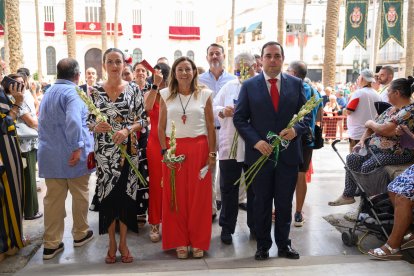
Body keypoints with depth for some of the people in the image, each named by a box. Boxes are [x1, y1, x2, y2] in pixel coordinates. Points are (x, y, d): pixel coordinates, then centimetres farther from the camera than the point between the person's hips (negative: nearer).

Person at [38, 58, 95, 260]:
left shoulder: (48, 93, 13)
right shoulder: (71, 92, -12)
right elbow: (73, 120, -28)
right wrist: (77, 147, -24)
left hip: (49, 154, 6)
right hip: (72, 155, -6)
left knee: (53, 198, 9)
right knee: (80, 194, 12)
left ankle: (51, 243, 13)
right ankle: (80, 234, 26)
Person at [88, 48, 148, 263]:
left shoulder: (133, 89, 1)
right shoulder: (95, 91, 2)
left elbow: (143, 120, 1)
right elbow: (88, 120, 6)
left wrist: (127, 130, -16)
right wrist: (95, 127, -16)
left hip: (128, 150, 0)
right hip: (104, 151, 1)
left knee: (126, 193, 4)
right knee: (107, 193, 5)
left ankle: (123, 242, 21)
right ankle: (111, 243, 21)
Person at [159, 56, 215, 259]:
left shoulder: (204, 95, 3)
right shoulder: (166, 95, 6)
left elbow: (211, 127, 3)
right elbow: (161, 127, 6)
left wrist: (212, 153, -1)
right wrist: (164, 151, -3)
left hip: (199, 149, -1)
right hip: (173, 149, 1)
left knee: (199, 197, 4)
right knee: (175, 197, 5)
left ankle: (198, 242, 19)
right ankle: (179, 242, 19)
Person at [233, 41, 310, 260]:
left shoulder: (296, 84, 5)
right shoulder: (249, 85, 0)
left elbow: (307, 114, 7)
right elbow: (239, 118, -2)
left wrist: (296, 129, -14)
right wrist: (256, 141, -15)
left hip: (288, 154, 1)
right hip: (260, 153, -1)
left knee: (285, 203, 12)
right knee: (262, 203, 11)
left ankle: (283, 244, 28)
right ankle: (263, 245, 26)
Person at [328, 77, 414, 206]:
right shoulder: (391, 109, 12)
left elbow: (385, 130, -26)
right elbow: (373, 126, 15)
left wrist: (370, 123, -7)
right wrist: (362, 140, -1)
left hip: (395, 152, -9)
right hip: (377, 147, 9)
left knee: (367, 166, -26)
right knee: (352, 158, -4)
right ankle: (348, 195, 0)